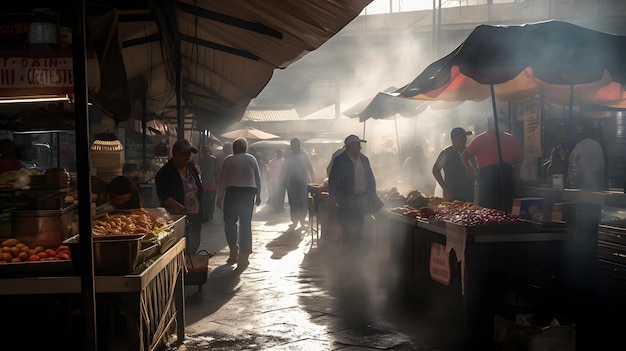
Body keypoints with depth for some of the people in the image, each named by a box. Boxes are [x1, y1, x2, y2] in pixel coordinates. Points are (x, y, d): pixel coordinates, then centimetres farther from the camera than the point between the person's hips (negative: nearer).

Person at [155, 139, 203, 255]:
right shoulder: (165, 173, -9)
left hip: (195, 216, 7)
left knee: (194, 245, 13)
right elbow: (163, 195, -17)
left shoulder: (191, 168, 12)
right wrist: (177, 206, -31)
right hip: (178, 216, -7)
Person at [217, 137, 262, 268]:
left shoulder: (229, 160, -1)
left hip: (232, 192, -2)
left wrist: (219, 197, 4)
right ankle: (243, 256, 6)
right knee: (246, 224, 5)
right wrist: (258, 195, 18)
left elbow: (222, 180, -1)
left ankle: (233, 251, 2)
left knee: (230, 222, 11)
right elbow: (258, 178, 9)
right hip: (249, 192, 3)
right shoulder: (252, 159, 7)